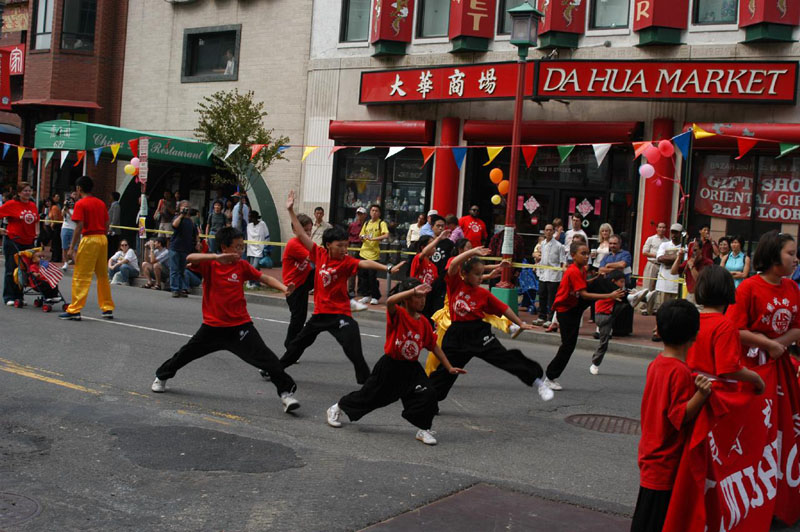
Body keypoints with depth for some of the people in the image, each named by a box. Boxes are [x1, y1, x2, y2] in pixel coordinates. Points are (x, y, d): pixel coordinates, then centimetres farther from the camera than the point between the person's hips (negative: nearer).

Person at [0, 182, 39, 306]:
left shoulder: (33, 205, 9)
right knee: (12, 270, -1)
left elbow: (36, 221, 24)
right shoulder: (11, 204, -7)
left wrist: (36, 232, 10)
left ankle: (19, 297, 16)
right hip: (13, 241, -5)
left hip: (28, 242, 5)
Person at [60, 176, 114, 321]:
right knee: (102, 275, 14)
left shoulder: (81, 204, -7)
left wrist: (71, 247, -11)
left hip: (89, 239, -7)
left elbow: (79, 227, -13)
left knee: (80, 277, -3)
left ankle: (74, 310, -3)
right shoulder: (101, 203, 12)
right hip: (103, 239, 7)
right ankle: (108, 309, 16)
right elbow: (107, 225, 12)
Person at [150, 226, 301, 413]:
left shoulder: (242, 266, -1)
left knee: (266, 359, -12)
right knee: (186, 353, 16)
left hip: (239, 325, 0)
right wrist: (217, 257, -40)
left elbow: (264, 278, -2)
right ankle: (161, 377, 43)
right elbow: (190, 258, -25)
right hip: (212, 325, 0)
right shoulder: (209, 264, -7)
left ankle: (286, 392, -6)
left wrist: (284, 287, -20)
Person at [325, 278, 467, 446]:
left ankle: (423, 430, 4)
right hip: (390, 365, -4)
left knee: (428, 394, -16)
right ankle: (337, 408, 36)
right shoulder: (397, 314, -14)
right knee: (370, 395, 11)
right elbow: (390, 301, -38)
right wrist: (413, 291, -44)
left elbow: (434, 346, 10)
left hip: (411, 368, 4)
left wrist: (449, 368, 9)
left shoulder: (424, 322, 1)